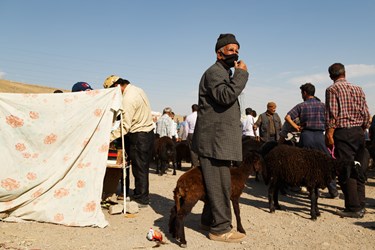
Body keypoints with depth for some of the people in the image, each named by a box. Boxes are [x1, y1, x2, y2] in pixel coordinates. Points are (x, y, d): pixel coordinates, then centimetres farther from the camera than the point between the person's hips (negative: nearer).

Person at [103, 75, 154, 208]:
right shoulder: (137, 90, 10)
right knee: (143, 167, 15)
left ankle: (141, 199, 10)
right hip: (148, 132, 10)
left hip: (138, 136, -10)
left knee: (138, 168, 0)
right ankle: (143, 196, 25)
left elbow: (125, 127, -22)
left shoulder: (128, 99, -20)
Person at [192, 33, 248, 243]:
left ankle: (209, 221, 26)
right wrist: (241, 73, -18)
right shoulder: (214, 72, -10)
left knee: (218, 184, 15)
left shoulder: (225, 74, 24)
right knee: (221, 185, -6)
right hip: (214, 140, -10)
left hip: (220, 140, 10)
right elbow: (225, 96, -26)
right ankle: (221, 229, 3)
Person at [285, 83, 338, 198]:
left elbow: (287, 117, -7)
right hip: (320, 135, 1)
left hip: (305, 135, 0)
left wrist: (296, 127, -1)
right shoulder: (322, 105, 5)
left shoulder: (301, 106, 1)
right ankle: (333, 191, 8)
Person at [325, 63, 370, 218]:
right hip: (359, 131, 6)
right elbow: (366, 114, 11)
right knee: (359, 170, 11)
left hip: (343, 131, -6)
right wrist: (362, 131, 18)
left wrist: (329, 135, -11)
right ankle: (360, 206, 17)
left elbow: (332, 115, -12)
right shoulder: (358, 89, 13)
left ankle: (353, 208, -1)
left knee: (346, 172, -3)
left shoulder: (332, 89, -3)